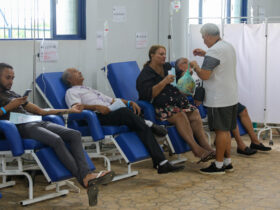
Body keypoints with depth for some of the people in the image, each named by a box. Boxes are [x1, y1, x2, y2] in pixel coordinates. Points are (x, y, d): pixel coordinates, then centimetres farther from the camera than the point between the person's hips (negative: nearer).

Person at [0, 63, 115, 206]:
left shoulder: (14, 95, 33)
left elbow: (41, 111, 32)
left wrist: (69, 110, 28)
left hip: (38, 122, 8)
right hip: (22, 126, -7)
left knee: (74, 134, -17)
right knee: (56, 140, -32)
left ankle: (87, 175, -31)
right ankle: (83, 178, -30)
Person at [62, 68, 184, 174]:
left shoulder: (90, 90, 39)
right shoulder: (71, 92, 14)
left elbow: (113, 100, 31)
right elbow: (76, 107, -8)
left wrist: (129, 102, 13)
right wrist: (97, 107, -23)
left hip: (110, 112, 7)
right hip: (98, 117, -7)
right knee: (124, 112, -36)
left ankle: (161, 163, -24)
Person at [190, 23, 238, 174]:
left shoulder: (214, 51, -18)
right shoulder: (229, 47, 13)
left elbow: (204, 75, -22)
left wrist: (195, 66, -4)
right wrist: (205, 54, 26)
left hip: (219, 100, -9)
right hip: (231, 97, 9)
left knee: (221, 131, -4)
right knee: (226, 130, 15)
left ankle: (219, 165, 2)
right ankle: (227, 162, 22)